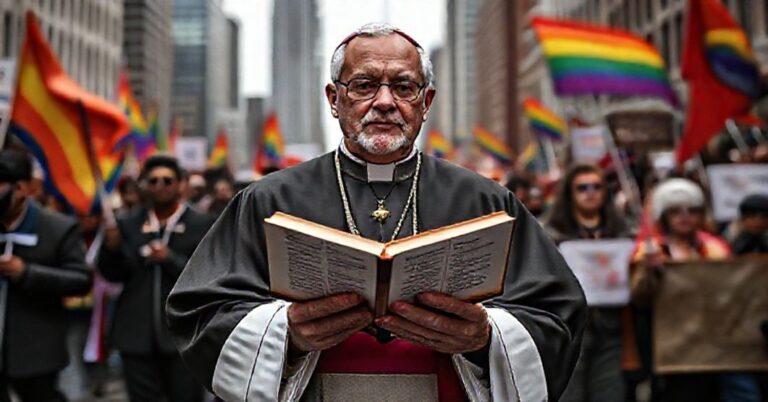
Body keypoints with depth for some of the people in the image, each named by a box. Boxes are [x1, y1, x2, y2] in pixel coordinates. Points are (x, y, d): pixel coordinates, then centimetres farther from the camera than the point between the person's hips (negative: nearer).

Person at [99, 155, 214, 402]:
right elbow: (113, 275, 10)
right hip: (137, 335, 3)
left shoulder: (200, 224, -1)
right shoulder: (128, 224, 9)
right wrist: (111, 249, -9)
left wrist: (170, 259, -18)